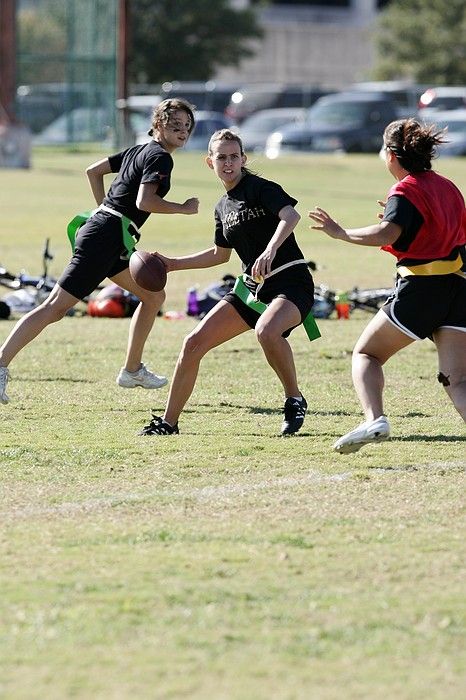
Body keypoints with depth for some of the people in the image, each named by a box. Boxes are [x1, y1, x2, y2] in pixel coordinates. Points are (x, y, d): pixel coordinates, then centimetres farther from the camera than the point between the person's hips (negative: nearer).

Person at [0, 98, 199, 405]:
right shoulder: (160, 157, -9)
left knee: (154, 296, 17)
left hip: (113, 240, 10)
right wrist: (184, 208, -10)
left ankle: (132, 370, 22)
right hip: (106, 238, -10)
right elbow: (144, 201, -22)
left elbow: (93, 170, 24)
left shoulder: (139, 151, 18)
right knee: (57, 306, -13)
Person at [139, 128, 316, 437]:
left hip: (291, 282, -8)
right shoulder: (223, 207, 13)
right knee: (195, 342, -2)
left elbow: (290, 215, -29)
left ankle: (295, 400, -16)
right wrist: (172, 263, 24)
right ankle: (168, 422, 10)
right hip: (253, 287, 8)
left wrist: (270, 250, -45)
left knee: (266, 330, -39)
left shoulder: (260, 188, -10)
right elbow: (220, 254, 28)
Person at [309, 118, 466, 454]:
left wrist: (341, 233, -9)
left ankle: (374, 419, -14)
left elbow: (386, 234, -21)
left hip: (421, 286, -6)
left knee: (366, 353, 11)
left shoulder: (406, 190, -4)